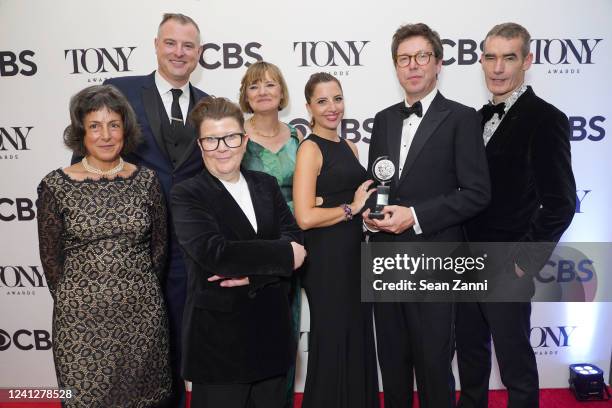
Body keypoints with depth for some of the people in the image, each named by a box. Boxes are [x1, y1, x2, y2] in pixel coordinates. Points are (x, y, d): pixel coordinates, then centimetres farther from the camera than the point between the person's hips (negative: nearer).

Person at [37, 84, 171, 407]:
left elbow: (159, 245, 6)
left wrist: (139, 290, 6)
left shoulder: (146, 180, -1)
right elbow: (51, 256, 1)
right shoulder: (56, 186, -6)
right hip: (80, 318, -1)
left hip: (143, 311, 2)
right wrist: (76, 300, 5)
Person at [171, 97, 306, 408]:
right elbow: (214, 252, -21)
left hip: (272, 330, 5)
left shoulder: (266, 185, 8)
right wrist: (282, 255, -15)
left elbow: (294, 239, -3)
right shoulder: (187, 194, -6)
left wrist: (253, 273, -19)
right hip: (217, 336, -4)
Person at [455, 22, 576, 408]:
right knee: (470, 353, 21)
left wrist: (524, 261, -15)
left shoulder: (546, 119, -13)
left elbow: (561, 203, -17)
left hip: (506, 270, -7)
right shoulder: (482, 116, 9)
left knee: (516, 365, 10)